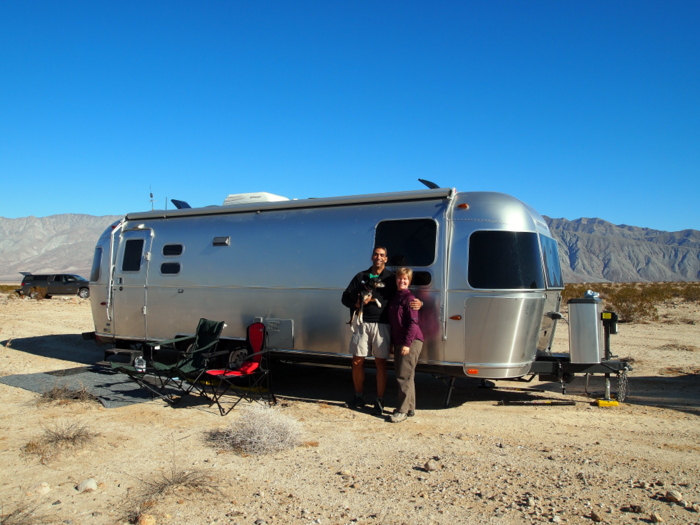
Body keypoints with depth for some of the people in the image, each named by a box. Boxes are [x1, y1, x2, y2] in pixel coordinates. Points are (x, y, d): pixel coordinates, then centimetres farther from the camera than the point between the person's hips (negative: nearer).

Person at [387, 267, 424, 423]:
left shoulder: (409, 298, -11)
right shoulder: (394, 297, 14)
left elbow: (413, 322, -16)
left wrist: (407, 343, -20)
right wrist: (392, 342, 17)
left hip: (412, 341, -9)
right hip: (398, 342, 9)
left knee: (404, 376, -8)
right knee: (405, 376, 13)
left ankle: (402, 410, -2)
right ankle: (409, 408, 23)